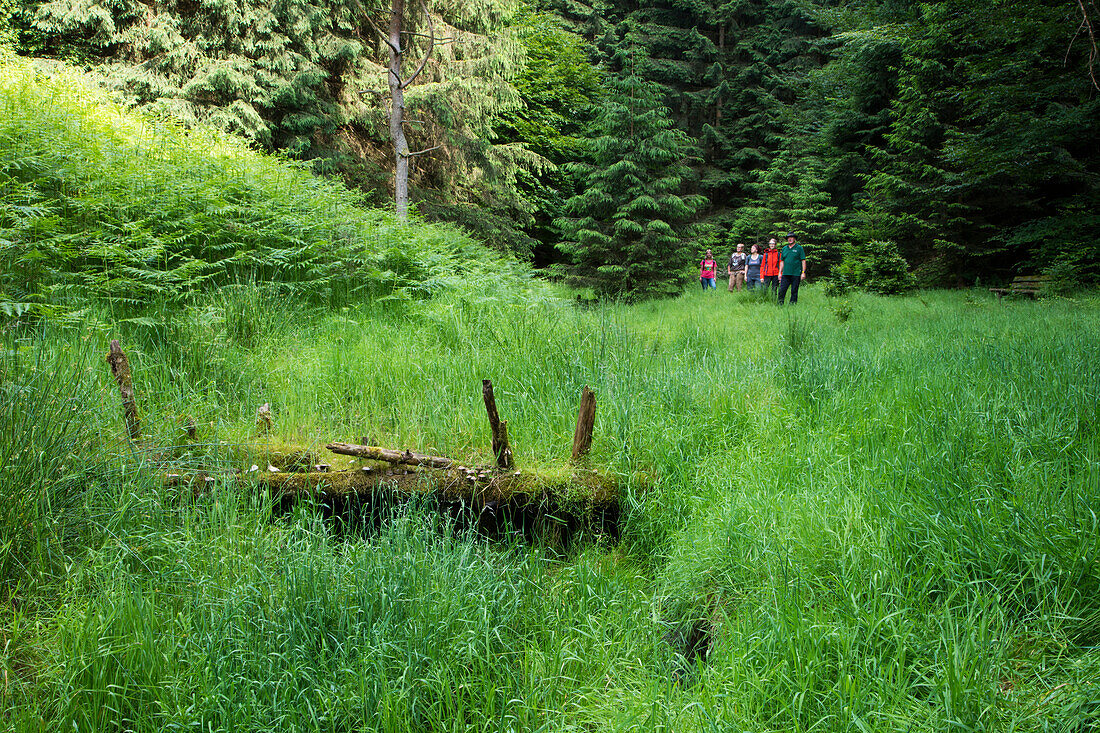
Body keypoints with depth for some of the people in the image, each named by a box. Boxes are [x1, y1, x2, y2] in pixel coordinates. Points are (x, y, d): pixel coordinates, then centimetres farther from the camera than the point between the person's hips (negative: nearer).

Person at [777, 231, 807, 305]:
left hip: (796, 274, -3)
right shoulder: (784, 249, 15)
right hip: (785, 274, 3)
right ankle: (780, 305, 0)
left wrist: (803, 272, -8)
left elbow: (803, 261, 0)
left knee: (794, 292, 0)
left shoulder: (799, 248, 2)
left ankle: (792, 305, 7)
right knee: (782, 290, -5)